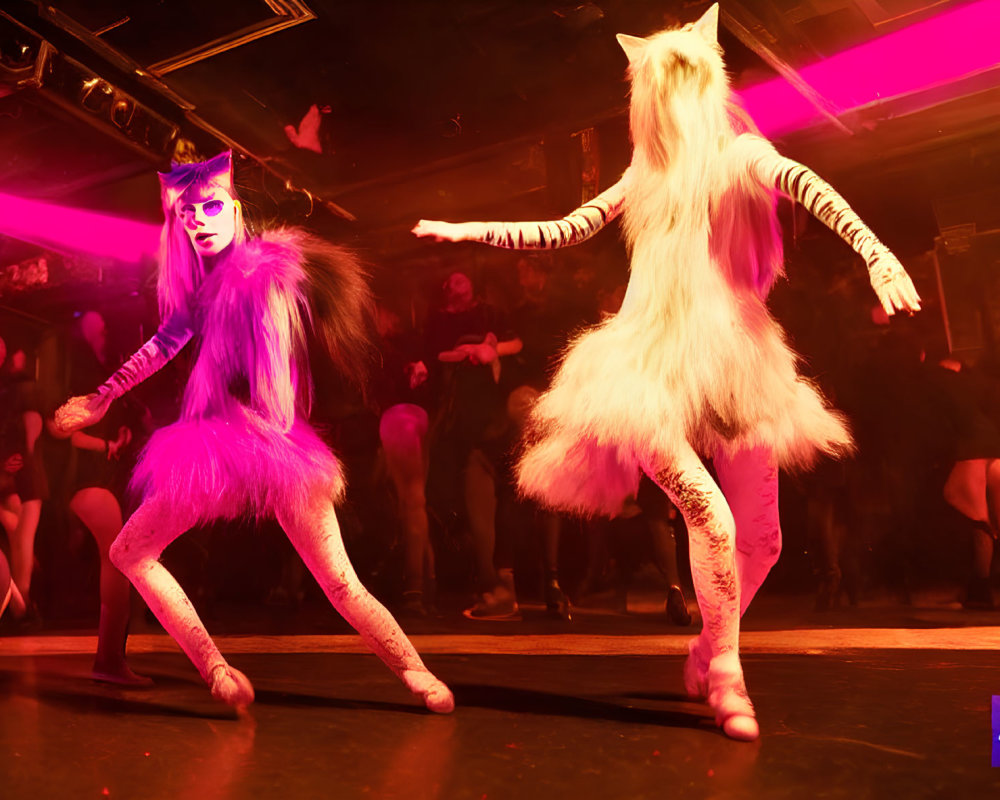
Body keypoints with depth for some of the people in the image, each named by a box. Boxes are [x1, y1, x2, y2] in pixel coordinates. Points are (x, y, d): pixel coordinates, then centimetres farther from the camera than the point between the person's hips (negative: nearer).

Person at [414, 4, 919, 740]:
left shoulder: (741, 155, 3)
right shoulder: (644, 176, 10)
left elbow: (806, 185, -19)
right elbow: (564, 231, 19)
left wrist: (878, 254, -37)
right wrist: (470, 231, 15)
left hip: (734, 362, 0)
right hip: (652, 366, 0)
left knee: (762, 539, 3)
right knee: (712, 517, -19)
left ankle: (706, 653, 29)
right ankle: (727, 674, 1)